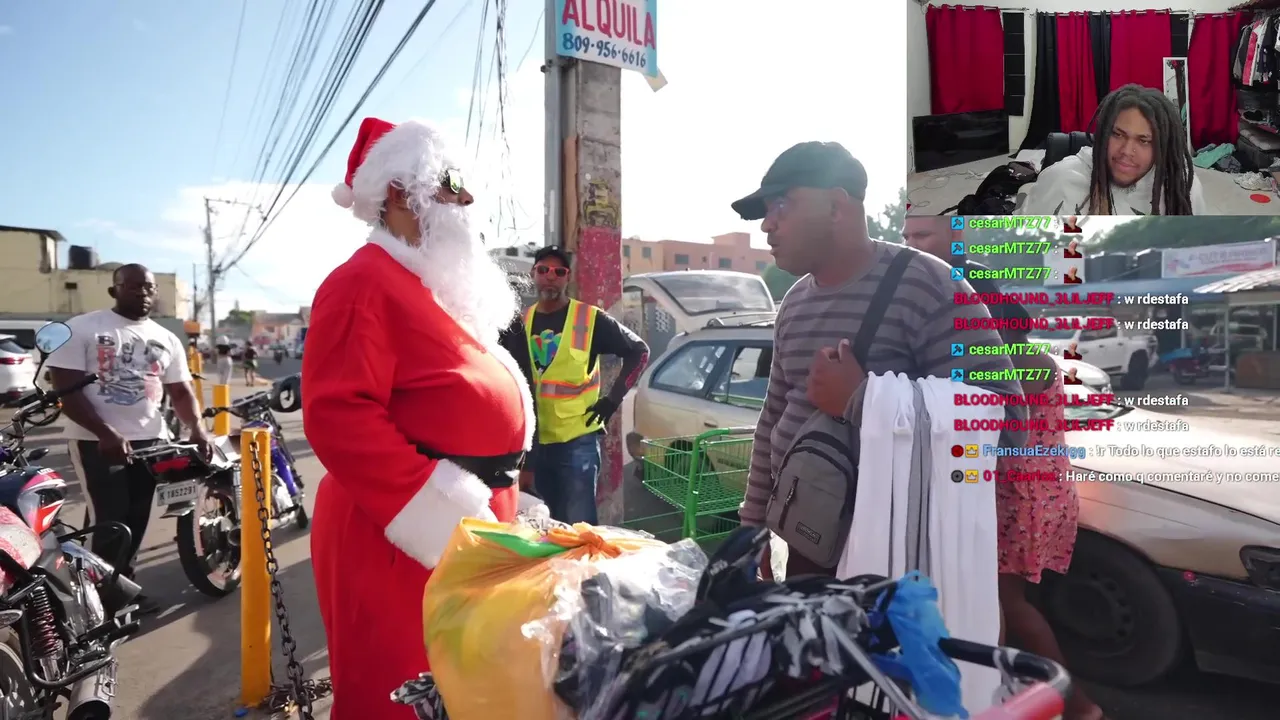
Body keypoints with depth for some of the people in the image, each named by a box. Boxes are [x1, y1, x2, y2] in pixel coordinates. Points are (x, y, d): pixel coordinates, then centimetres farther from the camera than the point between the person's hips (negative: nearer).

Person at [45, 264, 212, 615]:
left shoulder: (166, 339, 11)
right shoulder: (81, 329, -3)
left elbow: (181, 391, 11)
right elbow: (66, 389, -9)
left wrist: (197, 429, -8)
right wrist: (106, 433, -21)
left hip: (150, 440, 5)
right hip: (95, 441, -5)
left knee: (136, 522, 10)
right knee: (109, 522, -6)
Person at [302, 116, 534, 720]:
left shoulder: (434, 285, 17)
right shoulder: (364, 283, -14)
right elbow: (338, 416, -24)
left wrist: (484, 500, 19)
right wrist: (443, 510, -23)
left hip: (467, 517, 9)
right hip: (404, 533, -9)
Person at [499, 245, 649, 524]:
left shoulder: (590, 319, -7)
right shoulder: (522, 321, 7)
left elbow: (639, 351, -1)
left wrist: (612, 399, -6)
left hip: (577, 440, -5)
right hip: (534, 439, 5)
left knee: (578, 525, -2)